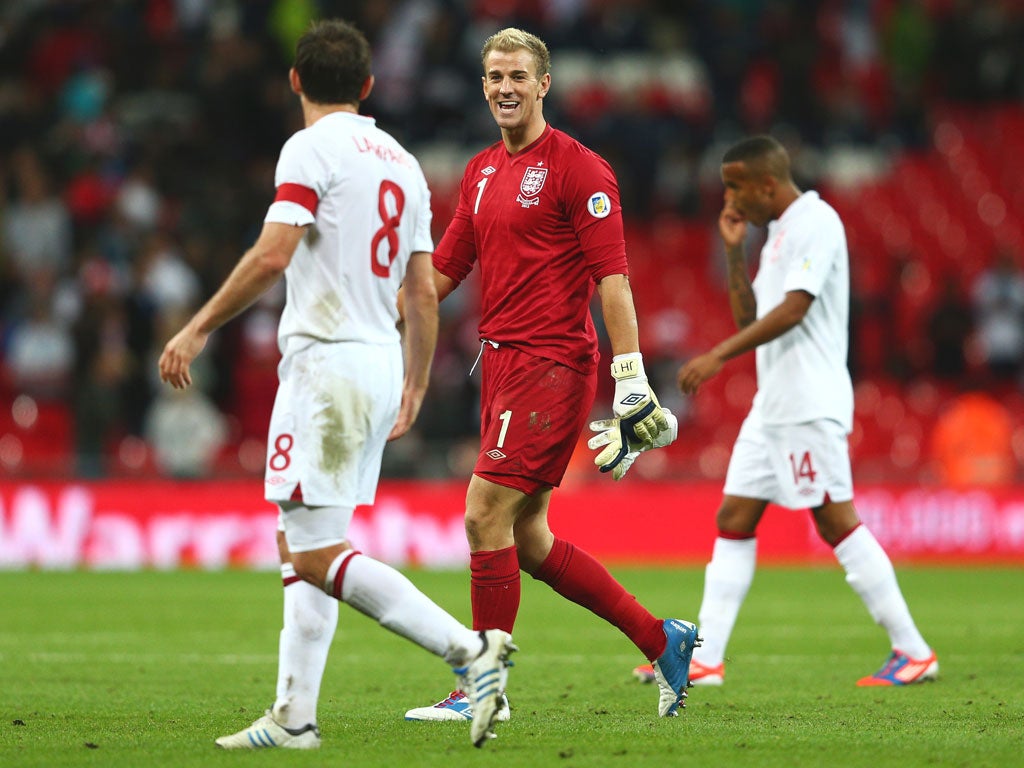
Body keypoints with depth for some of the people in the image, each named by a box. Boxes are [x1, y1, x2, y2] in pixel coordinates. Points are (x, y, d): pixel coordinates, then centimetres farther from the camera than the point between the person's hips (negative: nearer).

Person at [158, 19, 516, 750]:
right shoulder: (401, 162, 14)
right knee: (301, 545, 14)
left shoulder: (312, 148, -8)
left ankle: (470, 648, -21)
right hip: (382, 360, 9)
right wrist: (415, 388, 25)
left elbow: (272, 256, -20)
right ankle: (294, 716, 12)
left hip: (326, 361, -9)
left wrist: (199, 328, -13)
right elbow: (424, 292, 16)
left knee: (318, 556, -11)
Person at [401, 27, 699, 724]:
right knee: (527, 540, 8)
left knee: (486, 514, -12)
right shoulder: (481, 172, 15)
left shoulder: (577, 167, -8)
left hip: (553, 364, -8)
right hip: (501, 362, 8)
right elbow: (443, 270, 21)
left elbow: (613, 278, -13)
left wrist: (632, 381, -19)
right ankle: (663, 640, 19)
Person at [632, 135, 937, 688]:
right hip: (771, 406, 10)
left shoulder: (816, 222, -10)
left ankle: (913, 652, -5)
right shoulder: (778, 232, 19)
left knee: (836, 522, -9)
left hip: (810, 404, -10)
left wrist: (718, 356, -22)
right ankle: (704, 659, 4)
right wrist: (734, 251, 13)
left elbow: (793, 310, -20)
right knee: (733, 520, 5)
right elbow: (749, 318, 22)